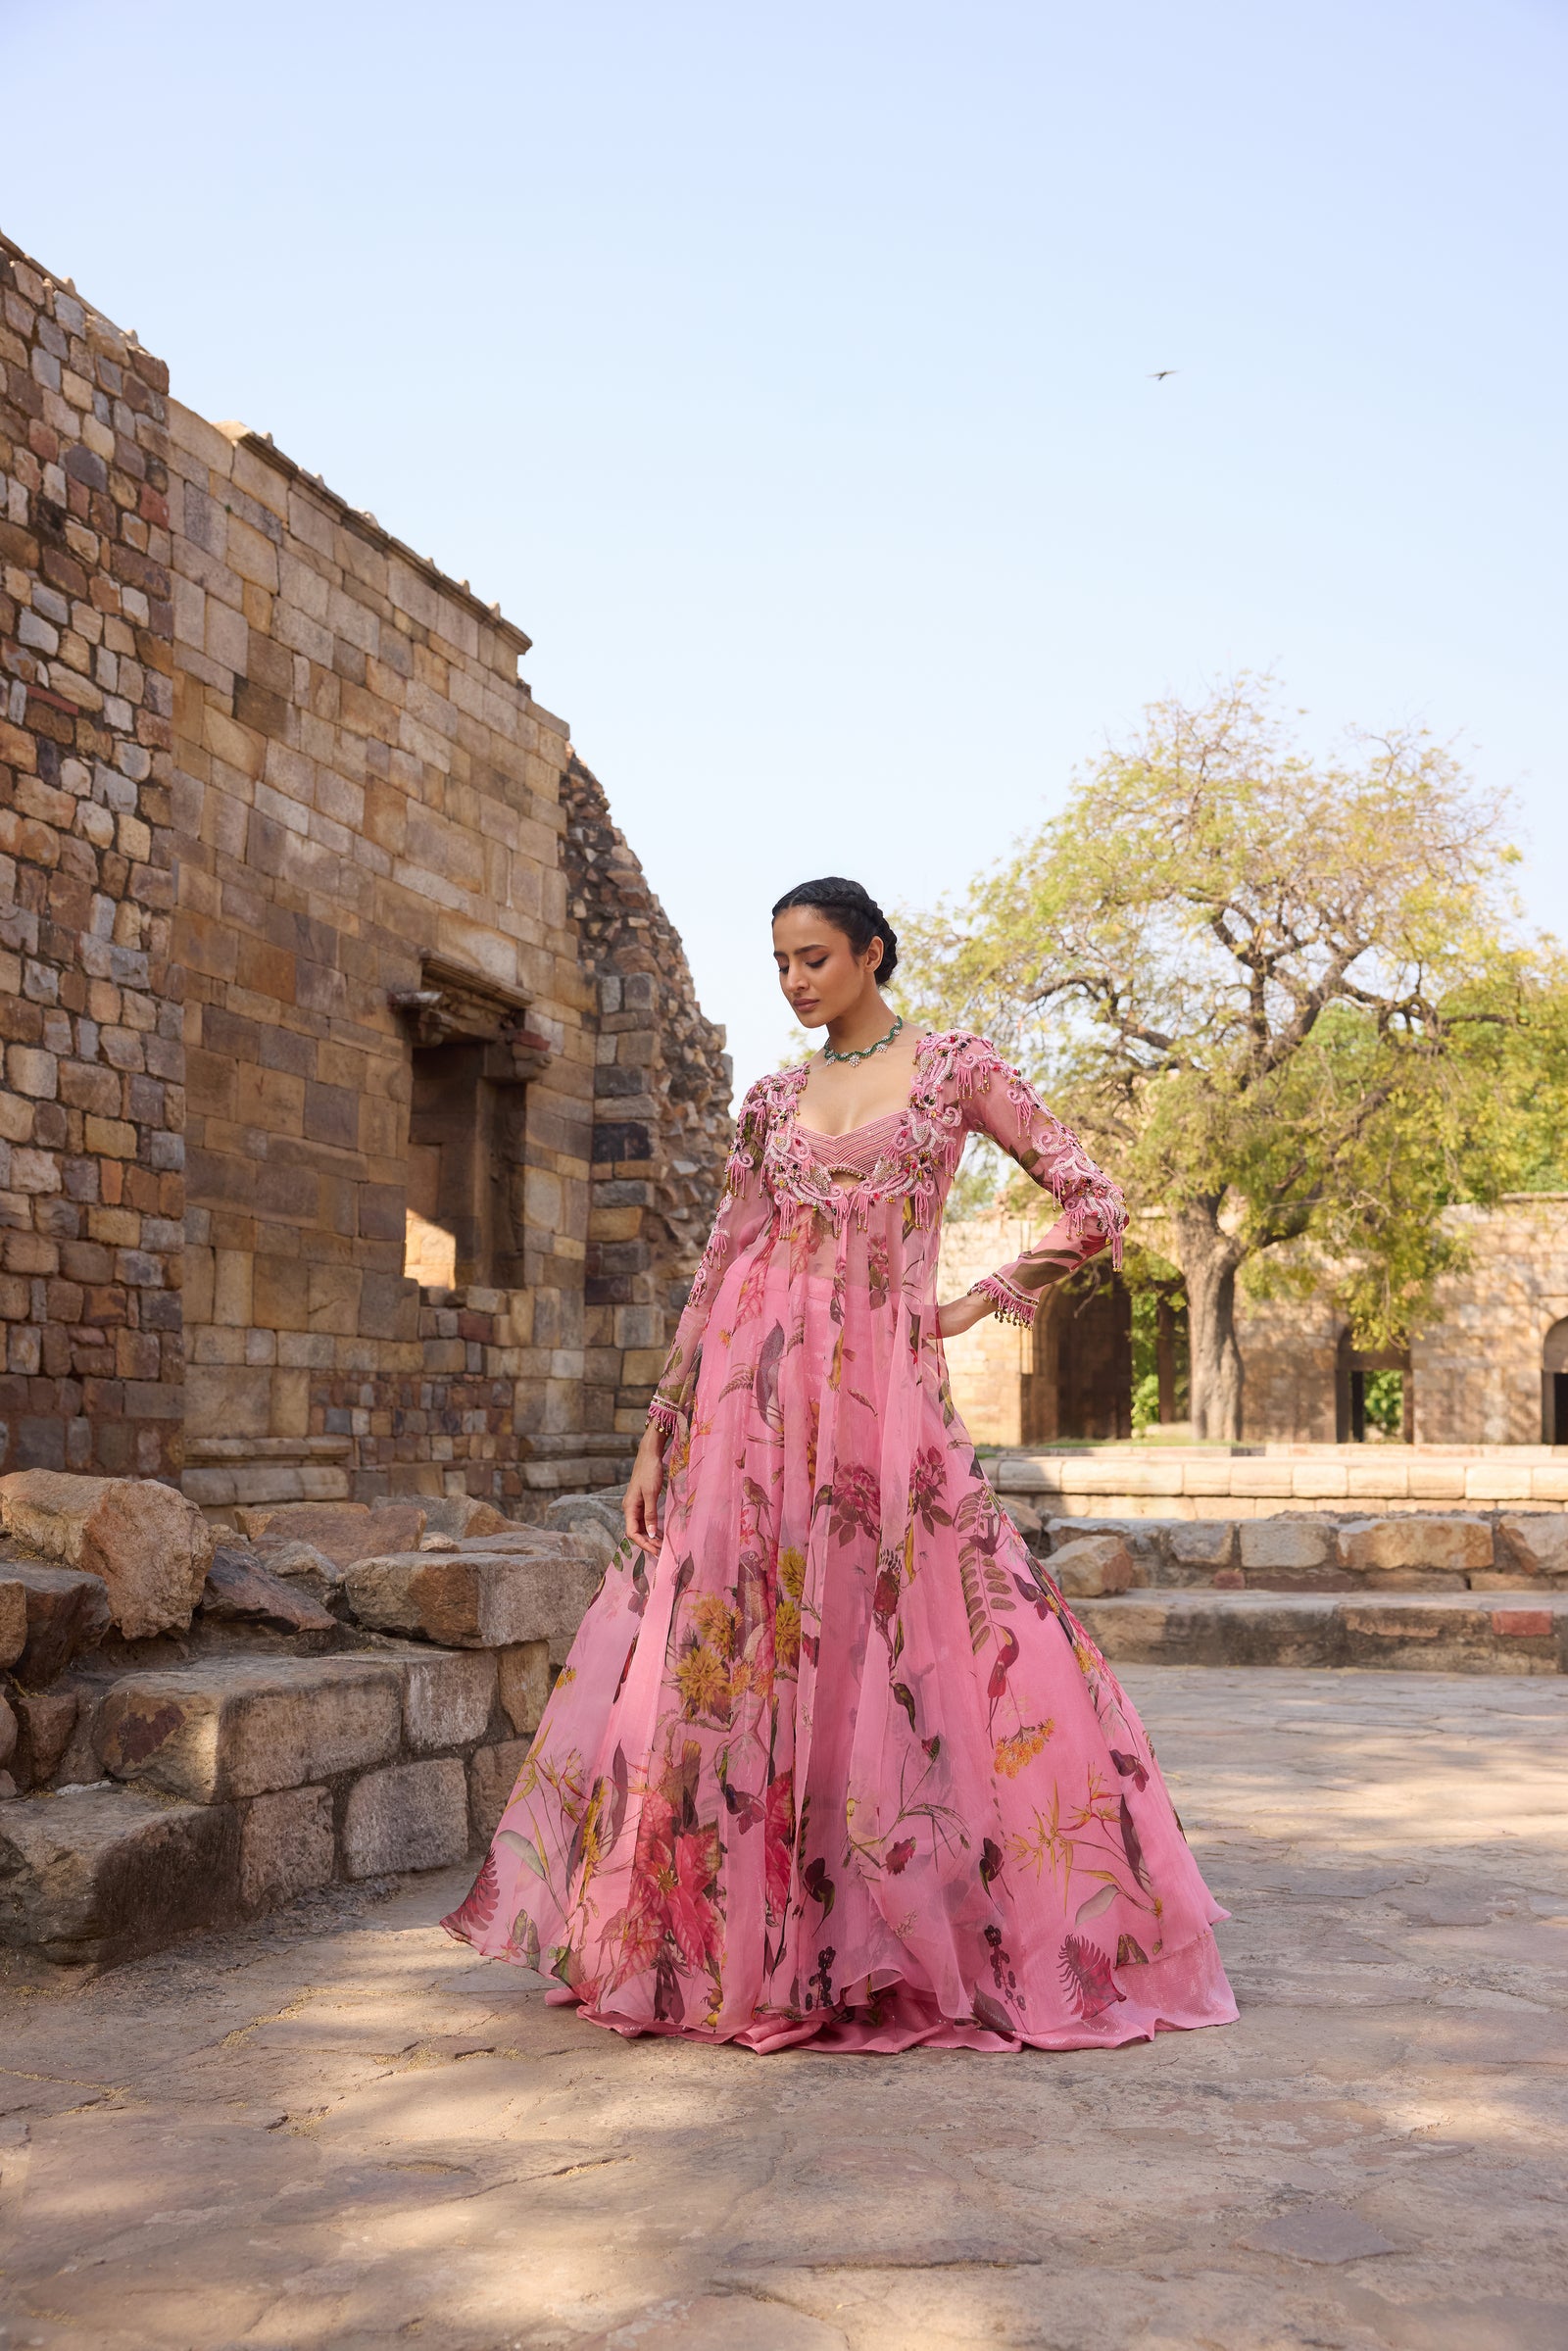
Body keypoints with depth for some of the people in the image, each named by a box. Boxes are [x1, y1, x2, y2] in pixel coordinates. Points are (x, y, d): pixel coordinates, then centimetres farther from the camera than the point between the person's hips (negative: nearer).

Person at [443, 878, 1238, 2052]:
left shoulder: (955, 1067, 5)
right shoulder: (773, 1102, 14)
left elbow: (1096, 1207, 4)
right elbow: (717, 1273, 12)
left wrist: (974, 1303, 1)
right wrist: (659, 1438, 8)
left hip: (884, 1397, -3)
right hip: (756, 1398, 3)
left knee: (892, 1670, -6)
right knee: (731, 1664, 1)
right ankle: (738, 1946, 14)